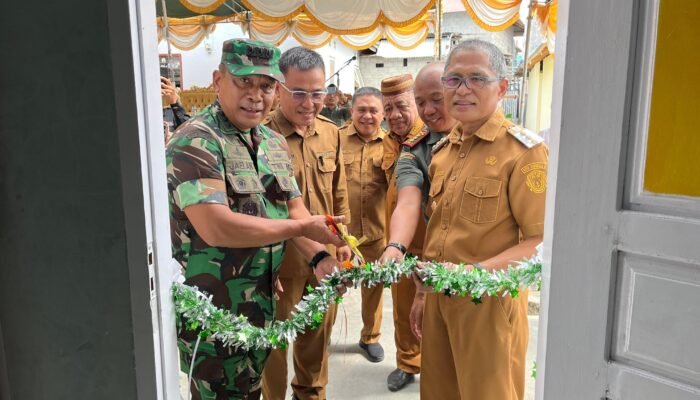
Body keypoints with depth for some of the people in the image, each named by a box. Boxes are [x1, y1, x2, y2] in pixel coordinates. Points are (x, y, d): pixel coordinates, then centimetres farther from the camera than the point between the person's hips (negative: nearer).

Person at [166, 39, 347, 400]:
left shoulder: (274, 142, 7)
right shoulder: (195, 143, -19)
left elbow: (294, 209, 8)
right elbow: (216, 228, -29)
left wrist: (319, 257, -11)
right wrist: (303, 227, -22)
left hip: (263, 302, 7)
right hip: (211, 310, -7)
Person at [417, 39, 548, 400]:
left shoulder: (523, 150, -13)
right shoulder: (442, 149, 9)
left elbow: (542, 241, -17)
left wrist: (473, 272, -25)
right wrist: (424, 287, 13)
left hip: (490, 302, -6)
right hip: (438, 297, 6)